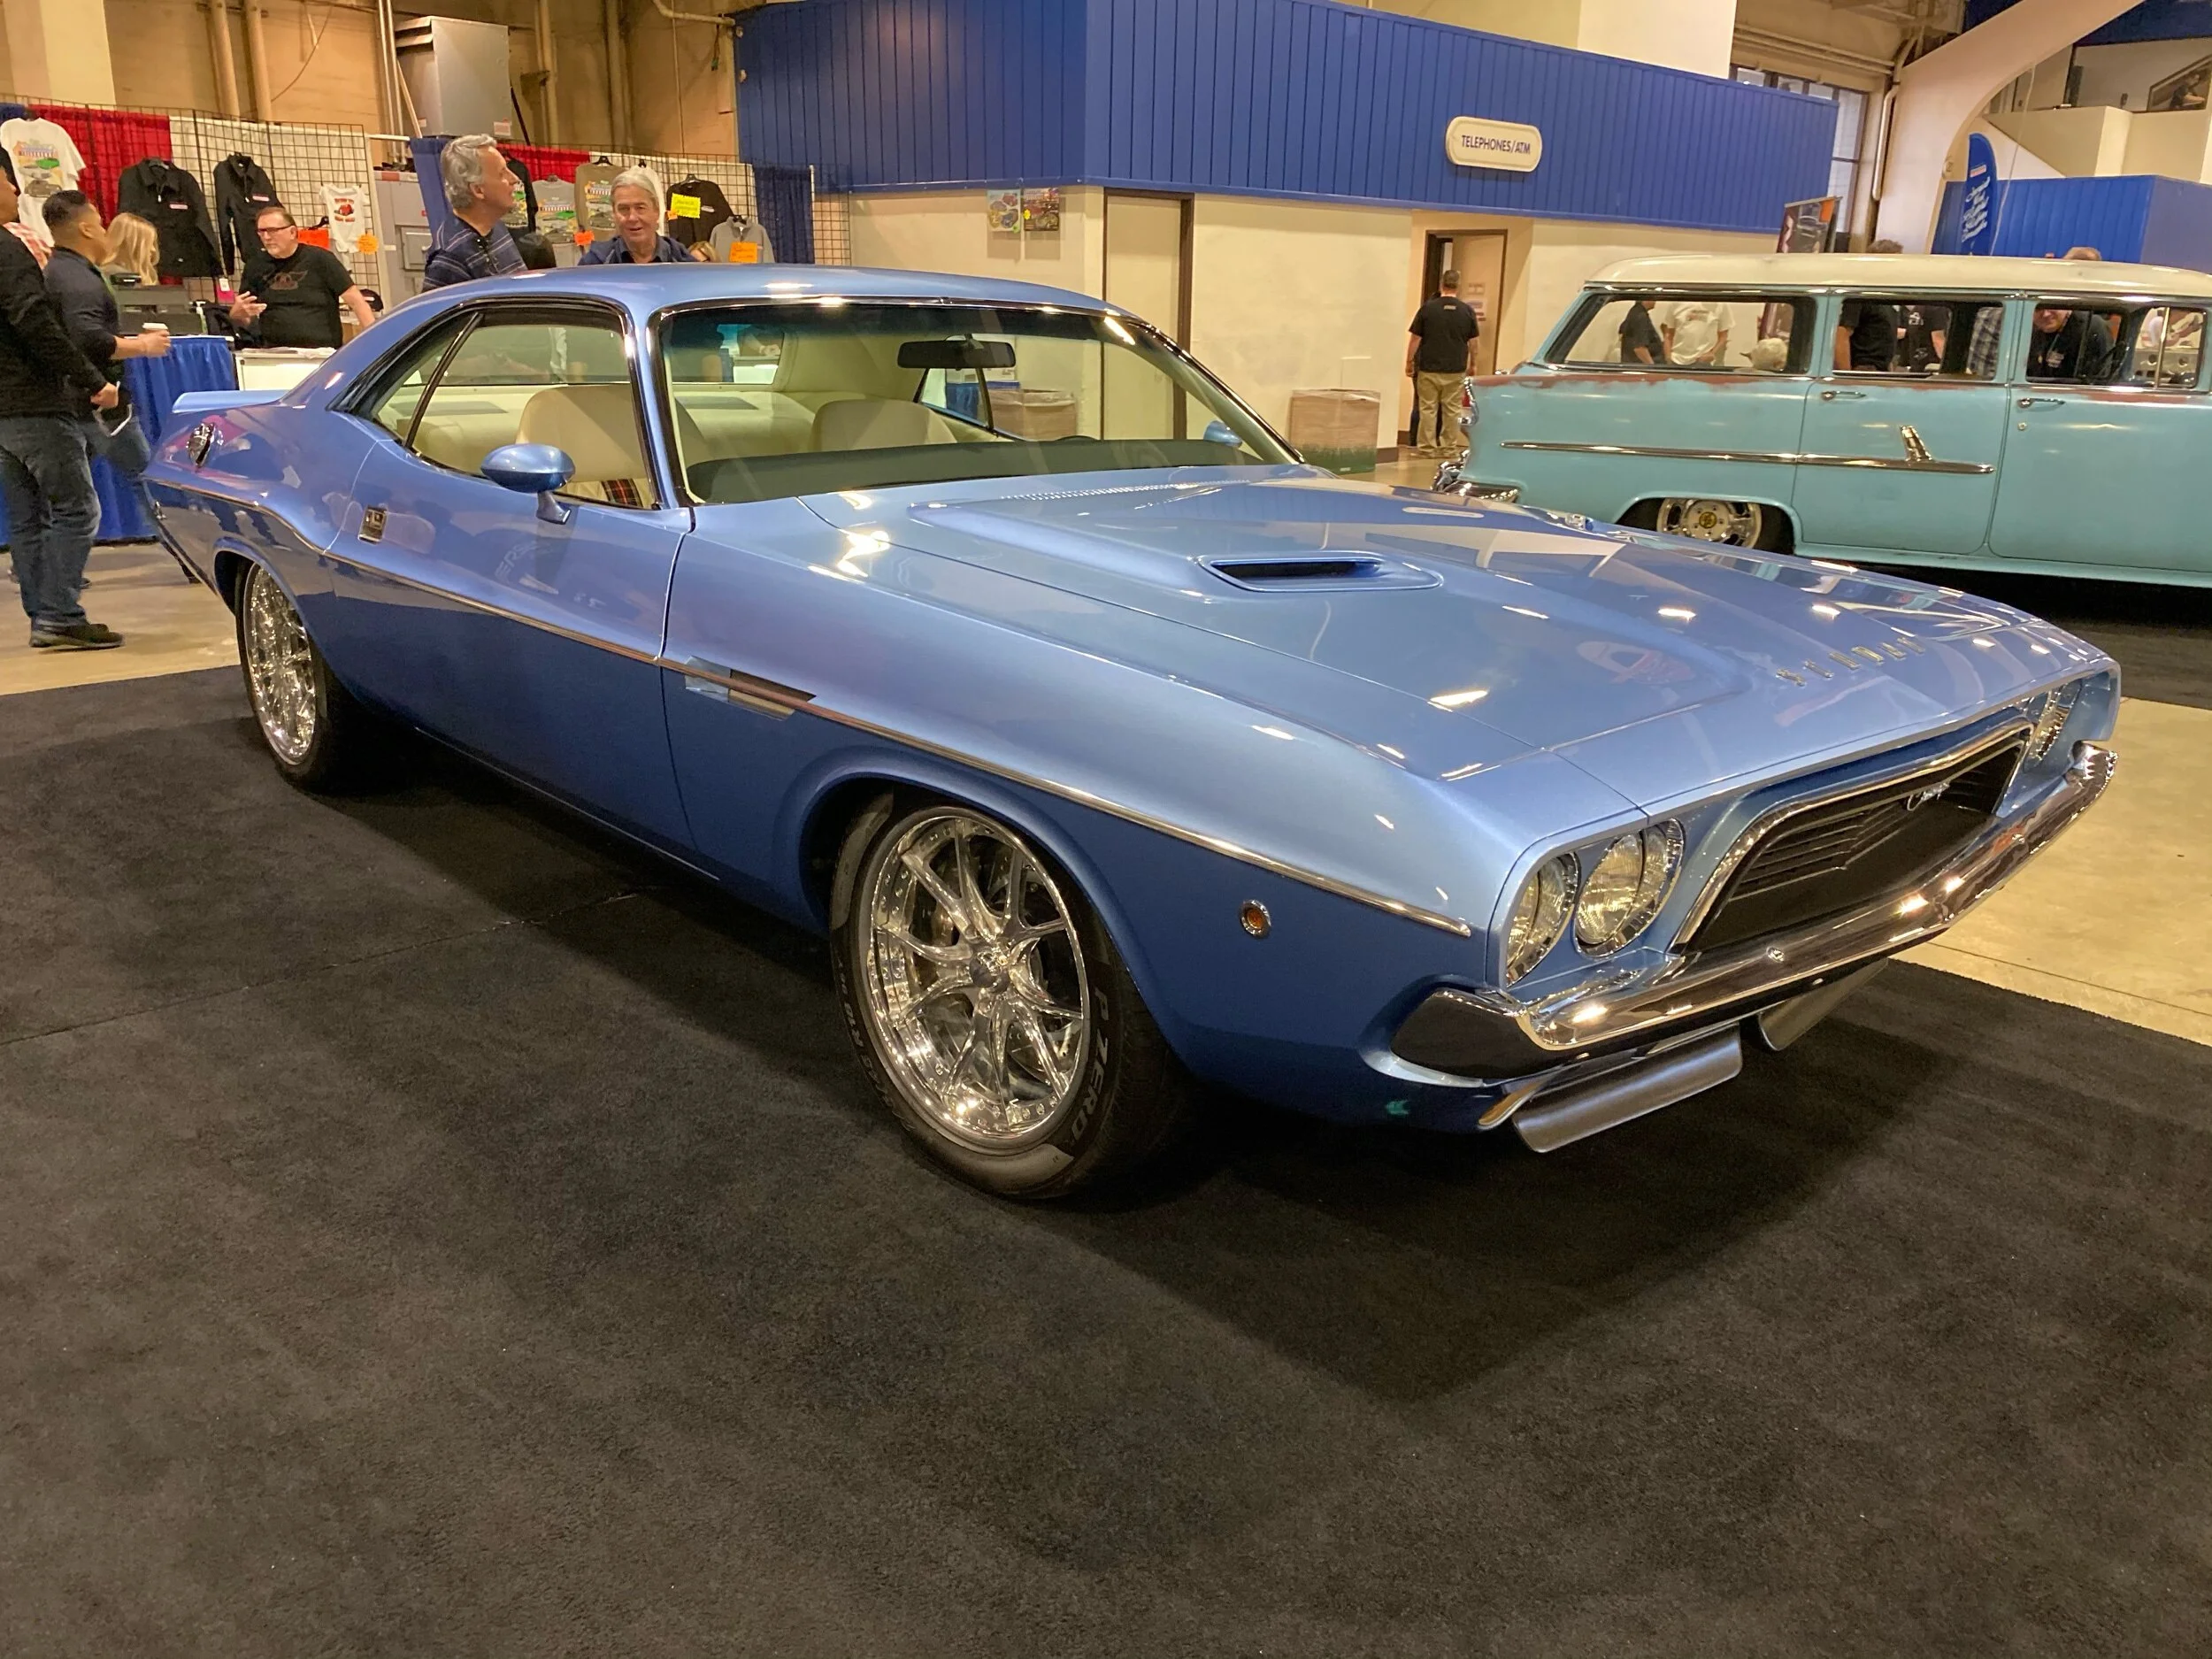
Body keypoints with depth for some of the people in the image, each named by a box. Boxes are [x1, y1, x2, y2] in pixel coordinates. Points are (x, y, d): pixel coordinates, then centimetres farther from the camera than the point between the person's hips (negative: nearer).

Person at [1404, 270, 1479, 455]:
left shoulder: (1427, 308, -4)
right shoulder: (1467, 311, 1)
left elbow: (1415, 338, -2)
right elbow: (1472, 342, 7)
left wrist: (1409, 361, 7)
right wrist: (1472, 364, 19)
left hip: (1429, 368, -1)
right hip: (1456, 370, 1)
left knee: (1427, 408, 3)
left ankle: (1426, 447, 2)